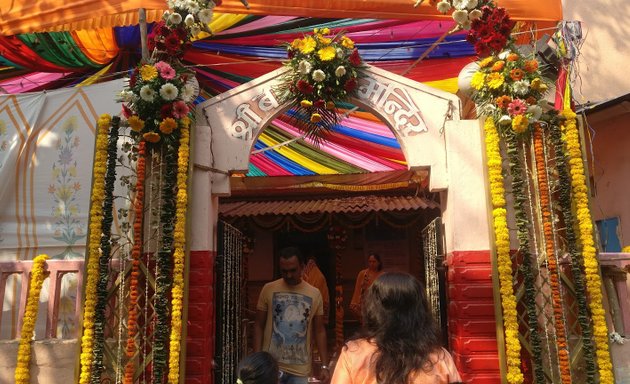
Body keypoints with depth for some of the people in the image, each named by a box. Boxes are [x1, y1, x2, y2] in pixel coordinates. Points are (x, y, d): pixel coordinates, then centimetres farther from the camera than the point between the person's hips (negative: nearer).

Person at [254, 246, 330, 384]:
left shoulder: (314, 294, 0)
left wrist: (324, 365, 0)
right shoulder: (268, 289, -3)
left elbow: (319, 331, 5)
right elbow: (259, 326, 1)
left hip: (300, 369, 1)